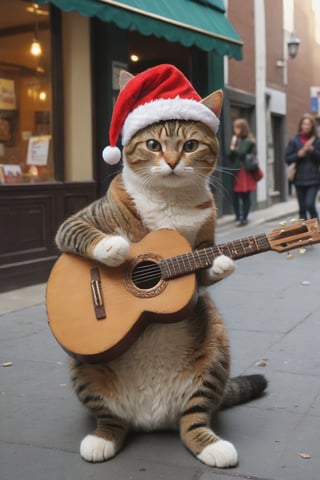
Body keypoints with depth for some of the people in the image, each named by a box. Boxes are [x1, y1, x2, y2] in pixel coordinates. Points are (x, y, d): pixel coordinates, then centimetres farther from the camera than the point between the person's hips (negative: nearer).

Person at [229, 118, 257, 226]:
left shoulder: (248, 141, -5)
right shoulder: (236, 140, 14)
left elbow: (241, 153, -19)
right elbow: (231, 157, 13)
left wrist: (233, 148, -5)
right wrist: (232, 148, -5)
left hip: (245, 171, -7)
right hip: (236, 171, 7)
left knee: (245, 196, -1)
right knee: (234, 196, 4)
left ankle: (244, 218, 2)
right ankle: (238, 217, 14)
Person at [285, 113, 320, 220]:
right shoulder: (294, 141, 3)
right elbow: (287, 159, 1)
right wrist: (299, 154, -14)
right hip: (299, 179, 2)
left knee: (310, 204, -15)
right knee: (302, 209, 7)